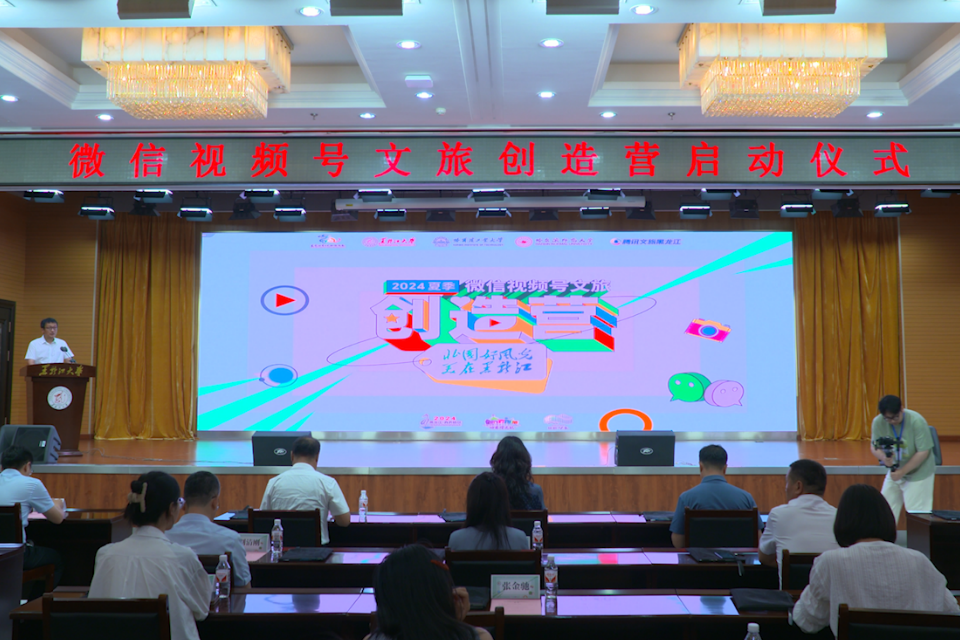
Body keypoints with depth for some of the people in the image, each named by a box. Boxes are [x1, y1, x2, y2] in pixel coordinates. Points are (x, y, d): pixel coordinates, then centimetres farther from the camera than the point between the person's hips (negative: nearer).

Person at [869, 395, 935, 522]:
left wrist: (902, 471, -20)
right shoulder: (878, 422, -13)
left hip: (918, 473, -4)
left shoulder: (917, 421, -24)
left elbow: (923, 452, -20)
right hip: (895, 471, 4)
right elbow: (874, 446, -6)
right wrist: (884, 458, -29)